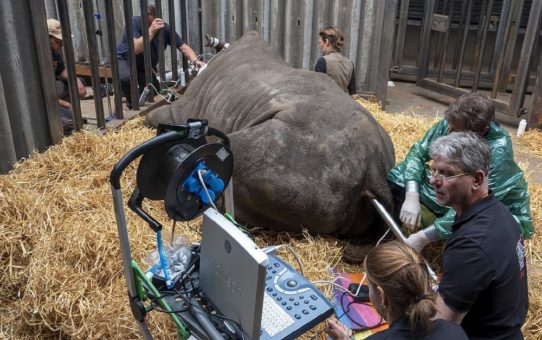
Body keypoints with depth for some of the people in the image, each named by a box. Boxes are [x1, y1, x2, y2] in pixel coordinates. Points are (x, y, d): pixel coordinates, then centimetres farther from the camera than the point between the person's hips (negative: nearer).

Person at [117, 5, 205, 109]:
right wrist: (151, 31, -47)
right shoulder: (135, 22, -27)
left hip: (147, 66, 4)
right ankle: (132, 102, -5)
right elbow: (135, 49, -39)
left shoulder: (165, 28, -17)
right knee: (126, 77, -37)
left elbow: (183, 47, -18)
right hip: (125, 60, -4)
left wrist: (195, 60, -37)